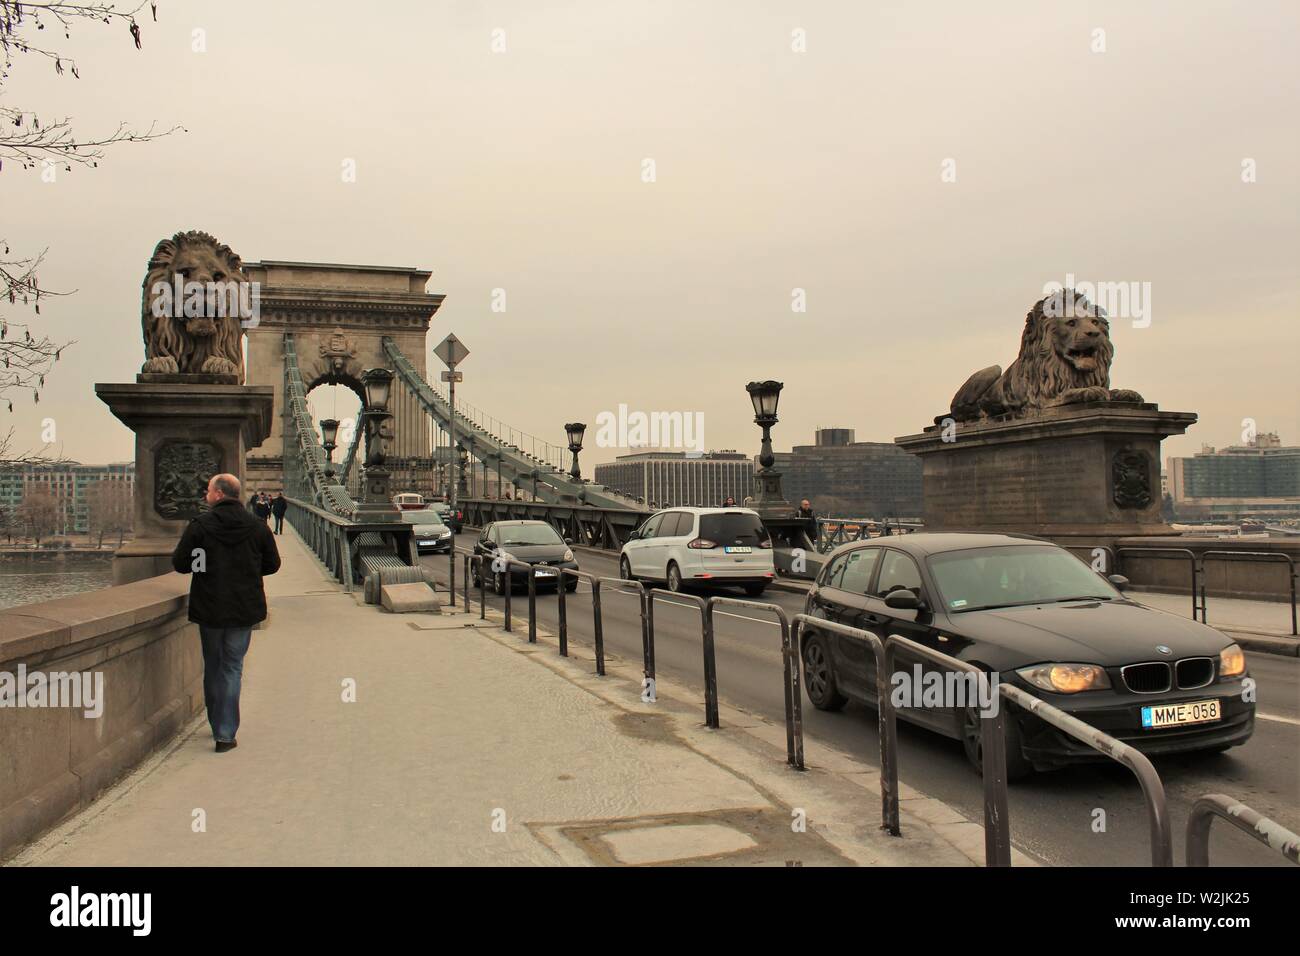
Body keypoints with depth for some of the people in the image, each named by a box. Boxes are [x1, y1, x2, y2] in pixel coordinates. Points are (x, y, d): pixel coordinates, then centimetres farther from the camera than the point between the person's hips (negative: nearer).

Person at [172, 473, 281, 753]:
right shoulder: (257, 527, -3)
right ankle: (226, 733, 3)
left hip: (209, 608, -1)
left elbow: (179, 563, -6)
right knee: (232, 668, 7)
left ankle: (218, 726, 25)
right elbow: (272, 564, 5)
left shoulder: (200, 525, -10)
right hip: (244, 609, 1)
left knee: (212, 666, 16)